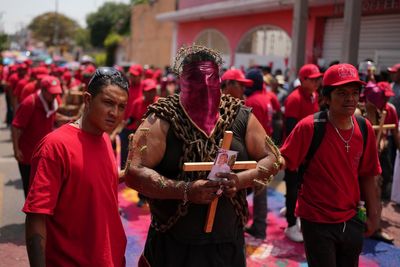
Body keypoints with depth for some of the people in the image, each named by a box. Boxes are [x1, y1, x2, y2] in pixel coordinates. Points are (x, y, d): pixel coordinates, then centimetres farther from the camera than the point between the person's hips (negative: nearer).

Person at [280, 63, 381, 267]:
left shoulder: (365, 129, -2)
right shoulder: (309, 127, -17)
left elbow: (367, 176, 6)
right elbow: (283, 160, -12)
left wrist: (373, 215, 8)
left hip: (351, 220, 5)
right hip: (317, 222, -5)